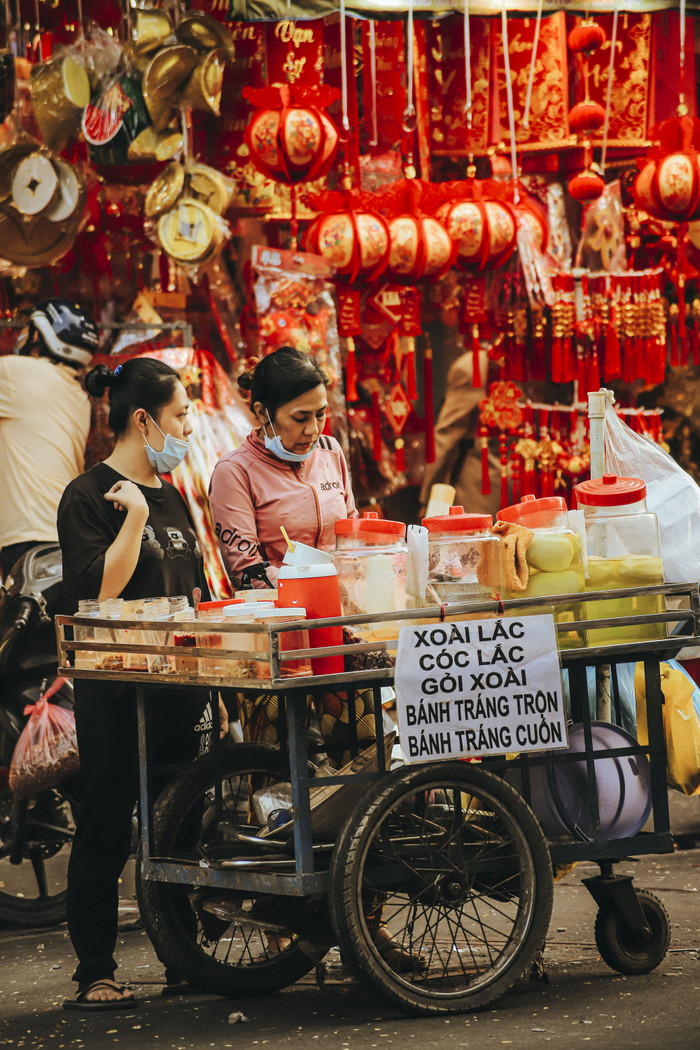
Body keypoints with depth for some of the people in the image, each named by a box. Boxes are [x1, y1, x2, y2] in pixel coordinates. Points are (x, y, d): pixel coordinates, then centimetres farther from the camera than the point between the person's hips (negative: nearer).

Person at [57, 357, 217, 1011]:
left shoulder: (172, 498, 15)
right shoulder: (89, 496, -8)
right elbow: (99, 590, -18)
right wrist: (134, 516, -20)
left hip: (178, 684, 7)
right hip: (115, 692, -7)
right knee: (106, 831, -2)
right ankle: (93, 975, 2)